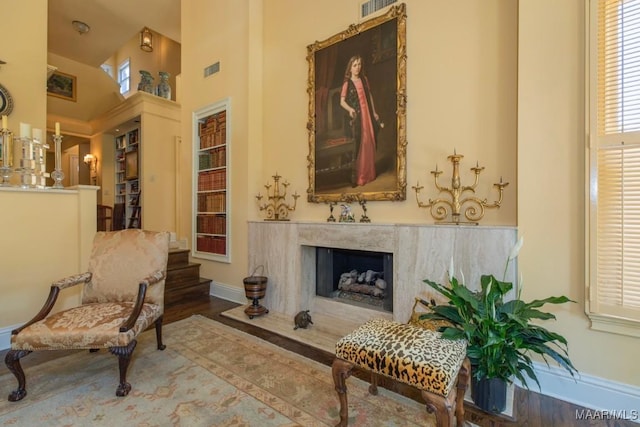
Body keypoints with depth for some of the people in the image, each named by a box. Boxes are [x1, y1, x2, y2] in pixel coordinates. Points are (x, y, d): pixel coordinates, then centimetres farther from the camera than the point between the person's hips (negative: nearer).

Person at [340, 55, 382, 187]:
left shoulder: (364, 79, 11)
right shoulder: (347, 83, -4)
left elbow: (369, 96, 16)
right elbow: (342, 102, -6)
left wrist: (374, 112, 14)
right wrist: (350, 109, -25)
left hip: (368, 114, 6)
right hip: (356, 117, -6)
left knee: (370, 143, 9)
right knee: (359, 145, -9)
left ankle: (369, 174, 23)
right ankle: (357, 177, -1)